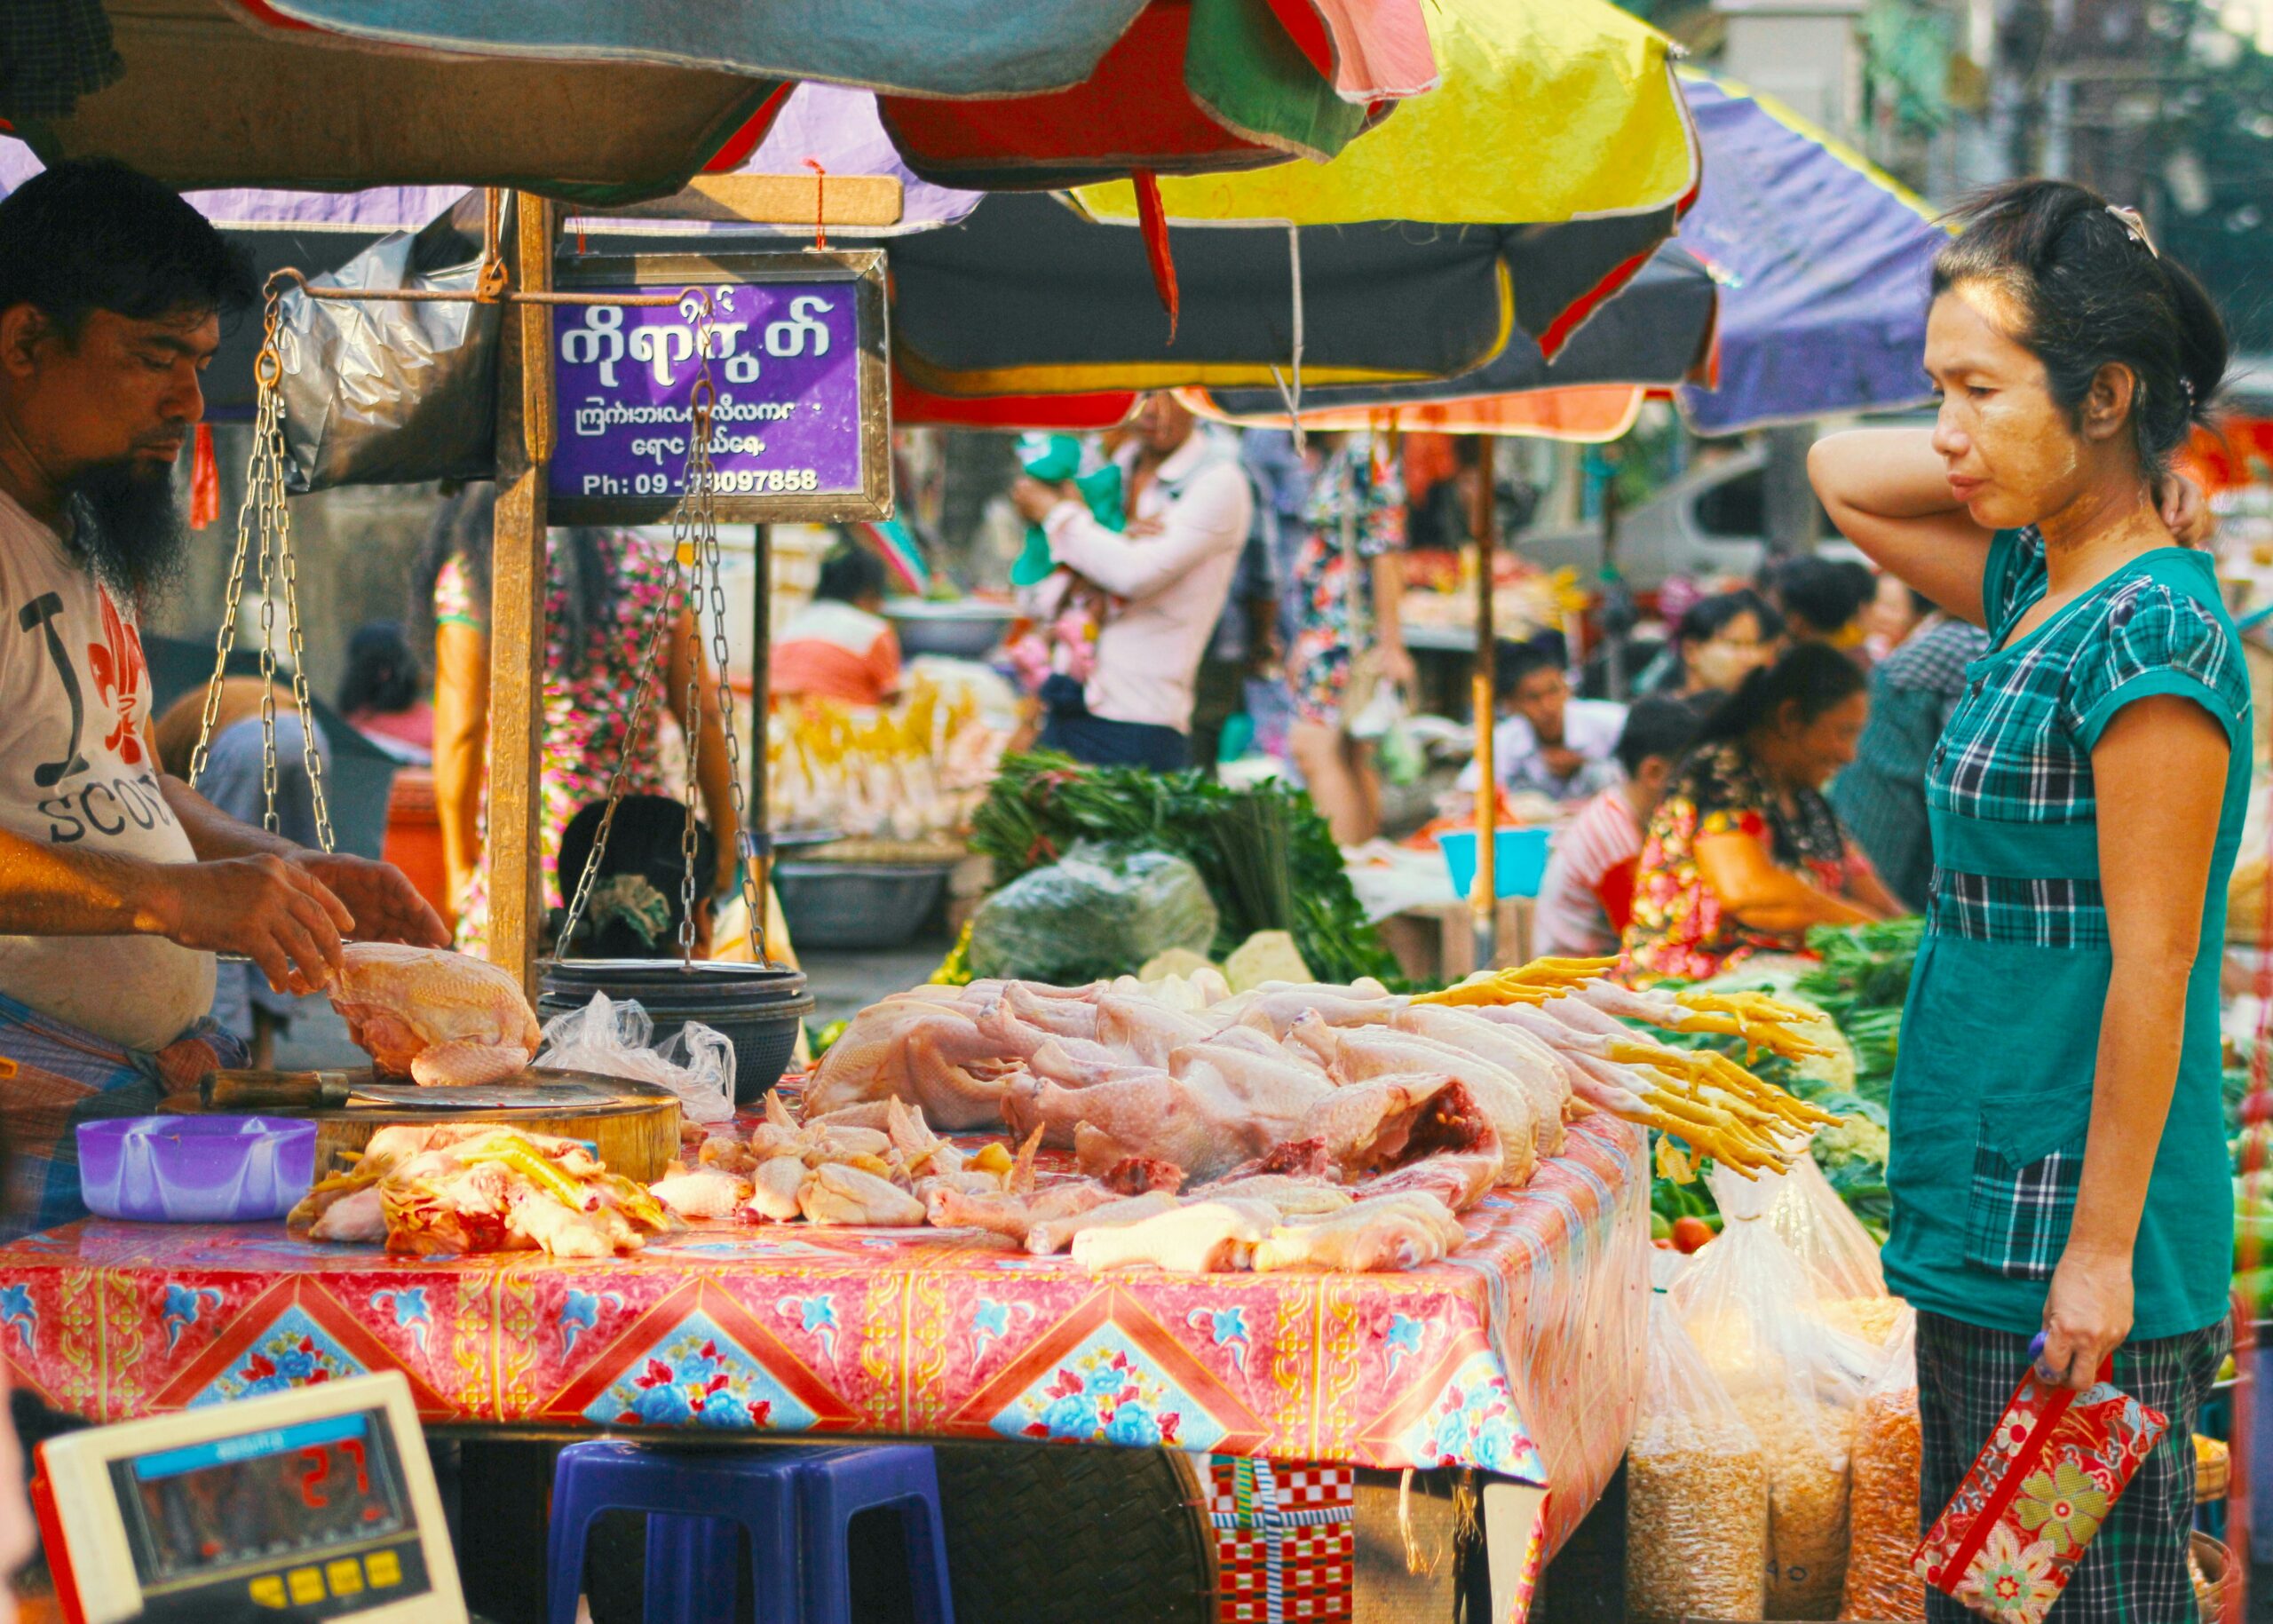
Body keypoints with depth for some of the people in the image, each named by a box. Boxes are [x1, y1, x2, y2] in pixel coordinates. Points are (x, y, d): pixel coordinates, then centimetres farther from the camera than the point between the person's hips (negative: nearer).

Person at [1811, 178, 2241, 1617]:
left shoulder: (2153, 633, -18)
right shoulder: (2035, 587, 8)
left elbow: (2150, 972, -19)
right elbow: (1841, 472, 23)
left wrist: (2101, 1254, -18)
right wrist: (1999, 459, 6)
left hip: (2074, 1228, -9)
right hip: (1980, 1225, 9)